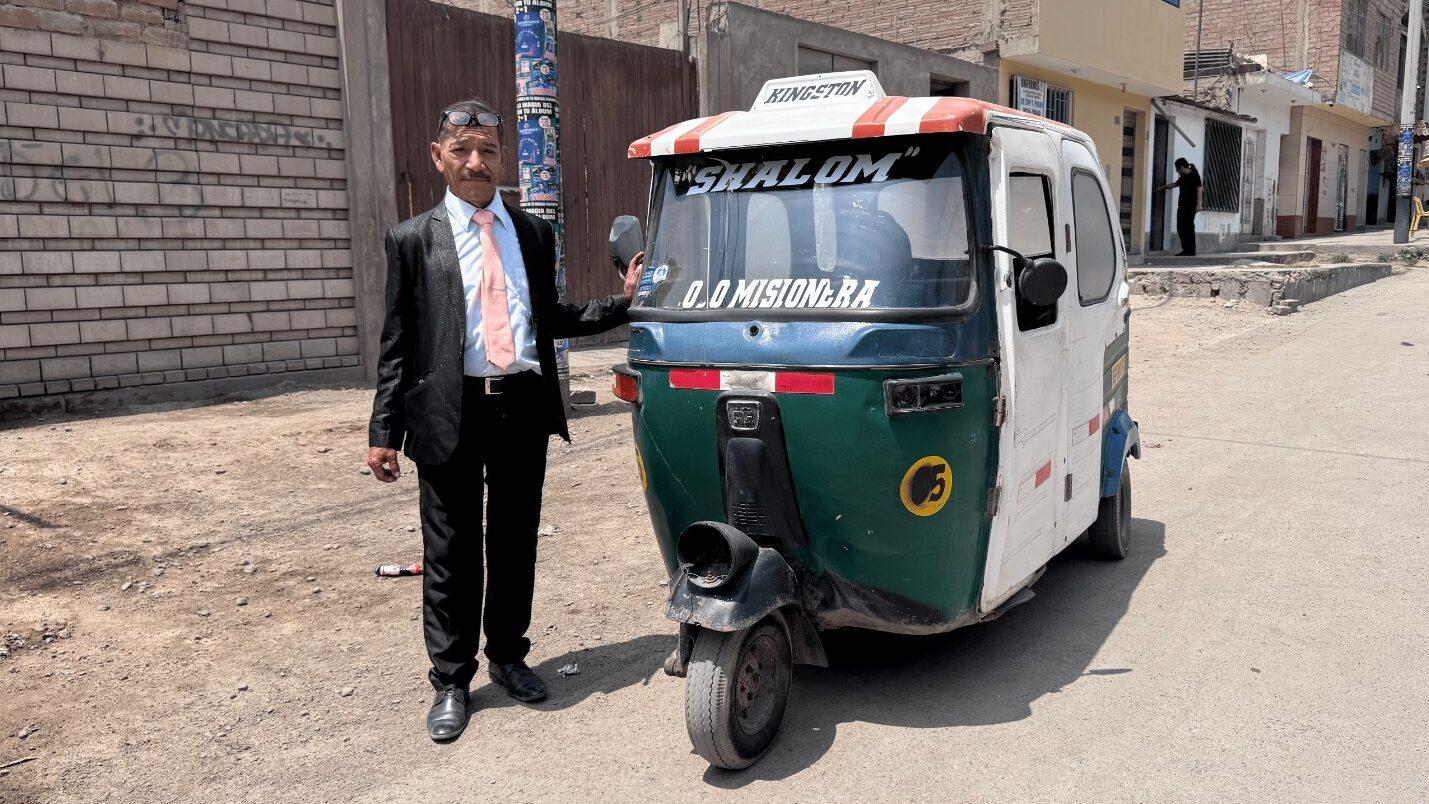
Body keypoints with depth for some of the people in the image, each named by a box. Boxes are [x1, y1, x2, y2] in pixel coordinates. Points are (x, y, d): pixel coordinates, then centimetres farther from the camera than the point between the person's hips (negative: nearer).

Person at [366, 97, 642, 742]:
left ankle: (508, 658, 33)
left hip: (525, 407, 3)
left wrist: (622, 302, 6)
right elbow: (398, 342, 1)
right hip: (449, 413, -3)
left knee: (515, 543, 14)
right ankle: (451, 681, 21)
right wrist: (384, 432, -4)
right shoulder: (413, 239, 3)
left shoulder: (533, 233, 12)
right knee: (452, 553, 5)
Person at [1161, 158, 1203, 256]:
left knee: (1189, 227, -9)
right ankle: (1185, 249, 8)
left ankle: (1191, 250, -6)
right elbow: (1174, 184, 36)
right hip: (1182, 205, 8)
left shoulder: (1194, 175, -6)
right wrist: (1162, 188, 45)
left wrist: (1198, 204, -20)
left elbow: (1199, 189, -13)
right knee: (1180, 227, 4)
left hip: (1191, 206, -8)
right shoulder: (1183, 177, 18)